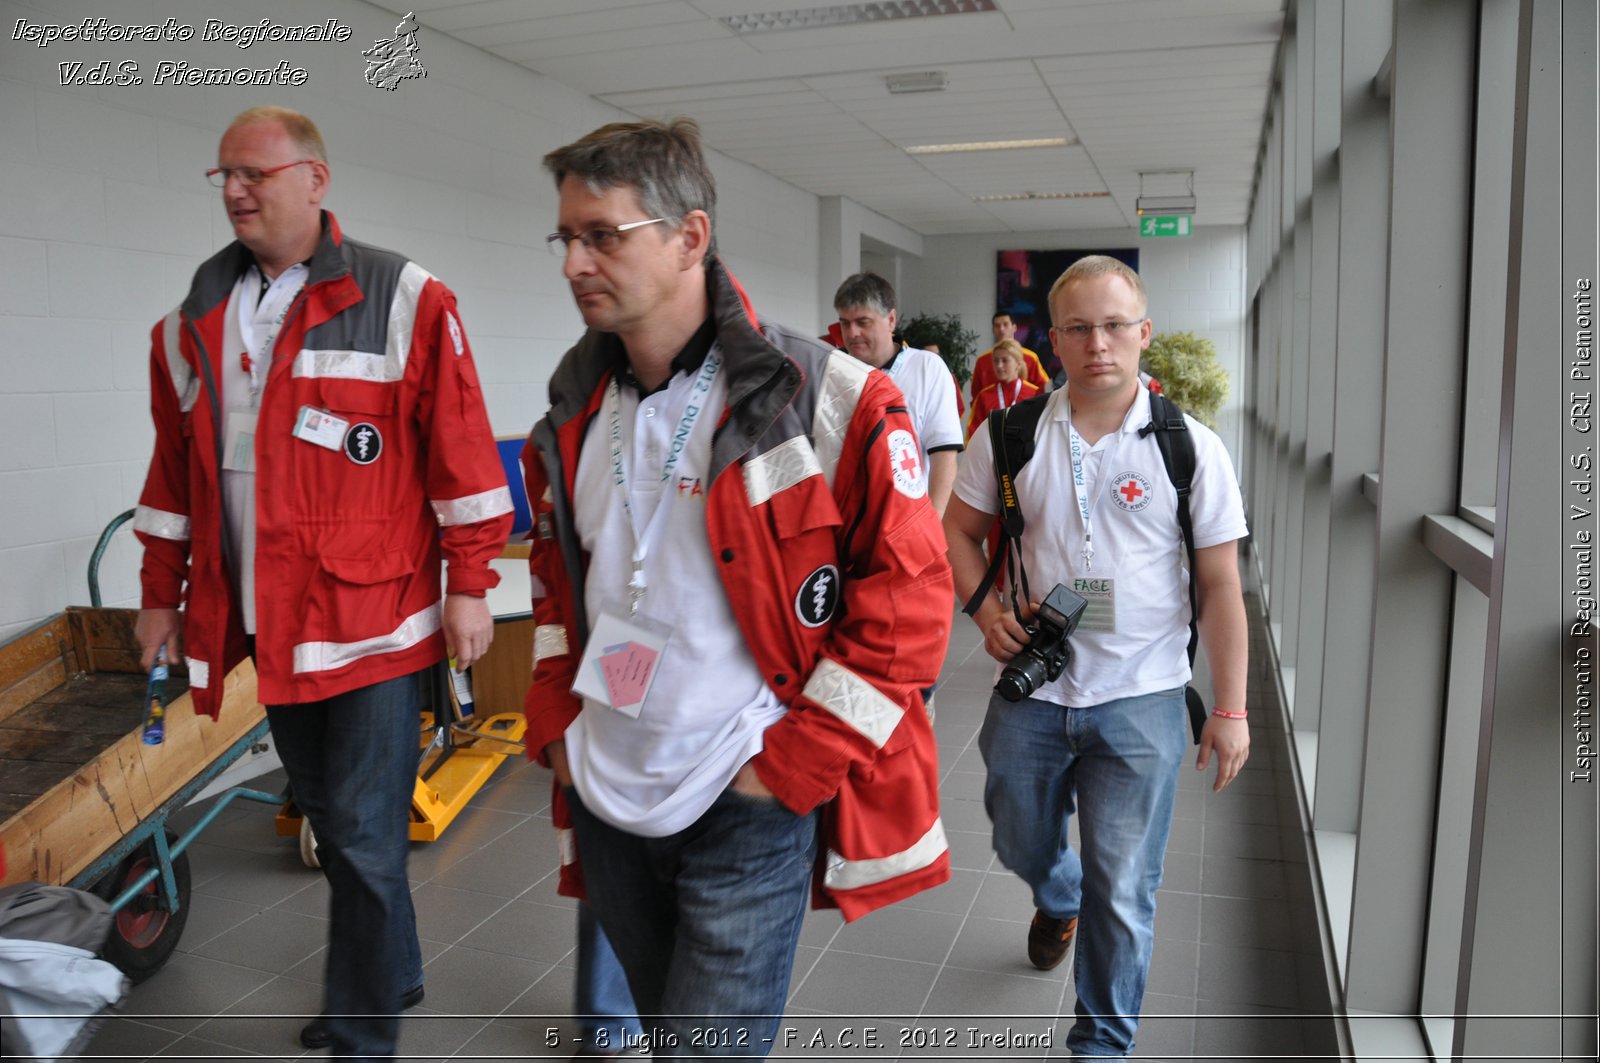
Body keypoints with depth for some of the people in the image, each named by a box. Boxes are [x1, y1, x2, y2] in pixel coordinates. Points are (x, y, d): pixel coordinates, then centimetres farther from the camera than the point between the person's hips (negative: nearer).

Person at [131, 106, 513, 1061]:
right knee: (331, 821, 19)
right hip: (264, 624, 6)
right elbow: (175, 471, 17)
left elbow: (462, 455, -8)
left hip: (371, 620, -6)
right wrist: (162, 594, 18)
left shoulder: (404, 302, -6)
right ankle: (394, 974, 40)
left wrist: (469, 586, -10)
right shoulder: (195, 322, 11)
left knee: (365, 839, 0)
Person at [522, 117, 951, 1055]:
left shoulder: (828, 401, -16)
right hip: (604, 801, 7)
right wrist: (556, 720, 7)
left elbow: (910, 598, -15)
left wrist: (793, 764, -15)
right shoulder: (576, 408, 5)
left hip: (748, 813, -6)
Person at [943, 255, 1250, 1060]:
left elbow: (1220, 585, -3)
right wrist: (985, 606, -6)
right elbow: (959, 529, 11)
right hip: (1031, 690, 3)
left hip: (1141, 701, -2)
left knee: (1121, 894, 5)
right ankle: (1058, 903, 59)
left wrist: (1230, 708, -5)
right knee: (1022, 847, 22)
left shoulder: (1191, 447, -7)